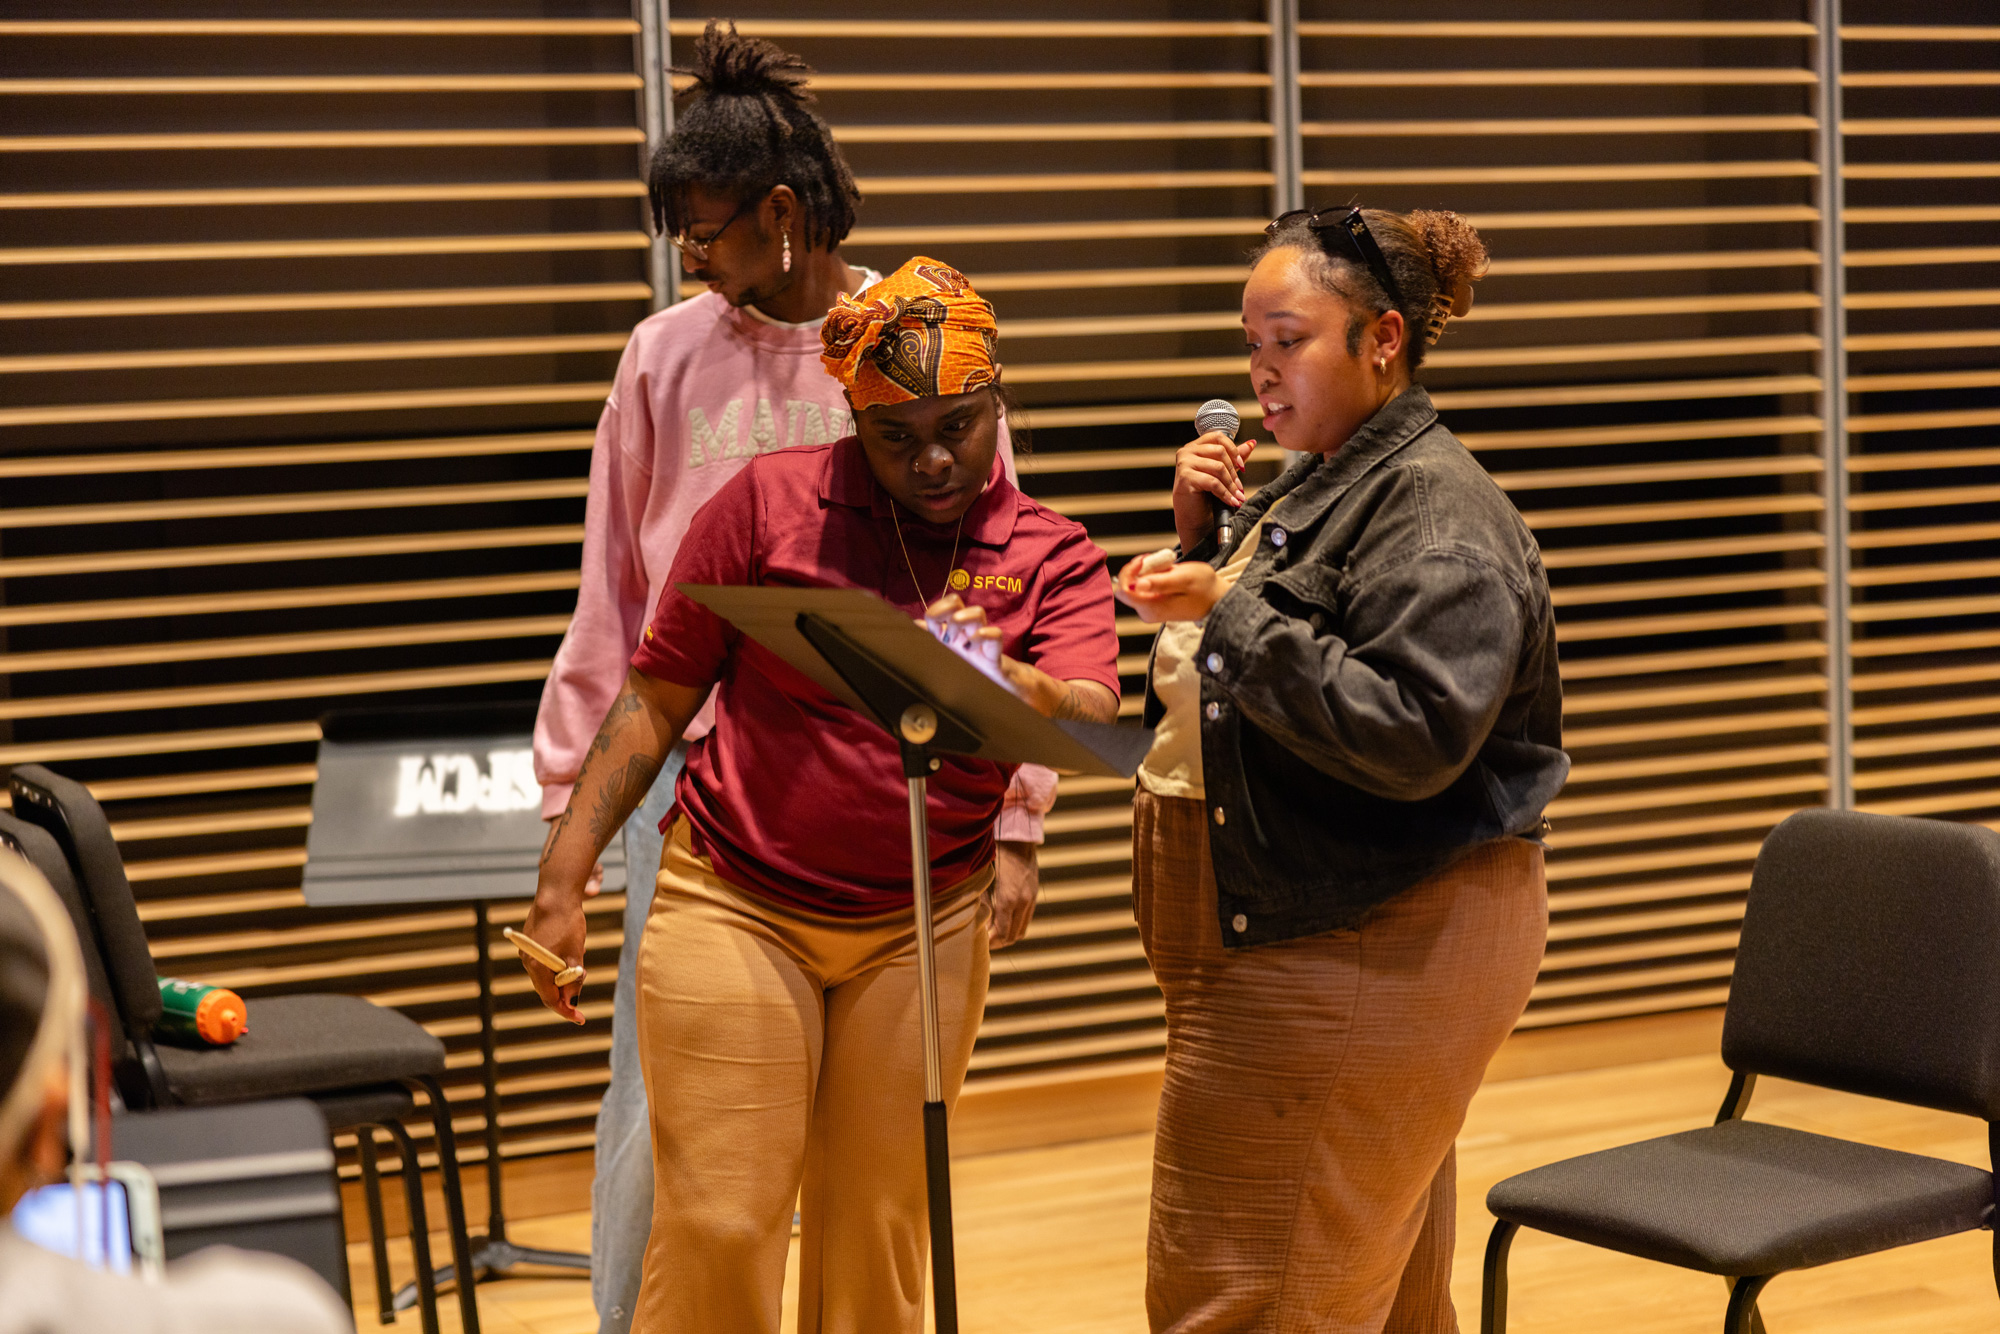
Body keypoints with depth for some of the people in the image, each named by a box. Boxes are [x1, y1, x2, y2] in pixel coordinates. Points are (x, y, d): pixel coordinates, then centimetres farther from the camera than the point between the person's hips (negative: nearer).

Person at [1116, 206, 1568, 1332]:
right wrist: (1204, 538, 6)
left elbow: (1412, 739, -26)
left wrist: (1230, 613, -23)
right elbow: (1220, 691, 21)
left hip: (1372, 942, -10)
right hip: (1281, 930, 10)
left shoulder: (1434, 505, -14)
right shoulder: (1318, 490, 16)